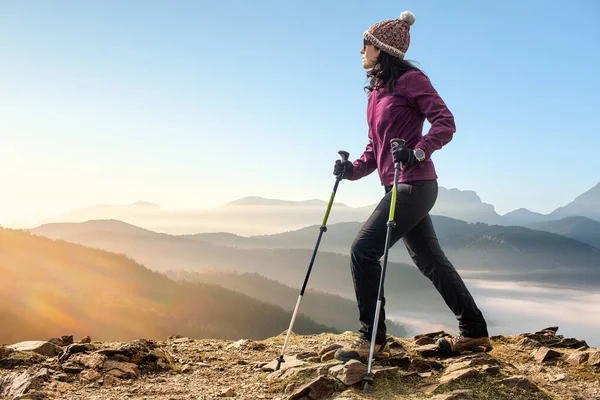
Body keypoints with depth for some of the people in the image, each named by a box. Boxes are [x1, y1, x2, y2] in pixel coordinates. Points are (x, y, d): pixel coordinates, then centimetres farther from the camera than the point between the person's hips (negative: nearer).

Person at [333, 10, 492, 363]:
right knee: (429, 260, 14)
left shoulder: (410, 79, -7)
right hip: (399, 187, 9)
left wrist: (418, 152, -29)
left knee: (363, 250, -15)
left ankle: (373, 340, -6)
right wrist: (353, 169, 4)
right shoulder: (376, 90, 18)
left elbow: (445, 122, -15)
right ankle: (474, 333, 26)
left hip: (414, 184, -9)